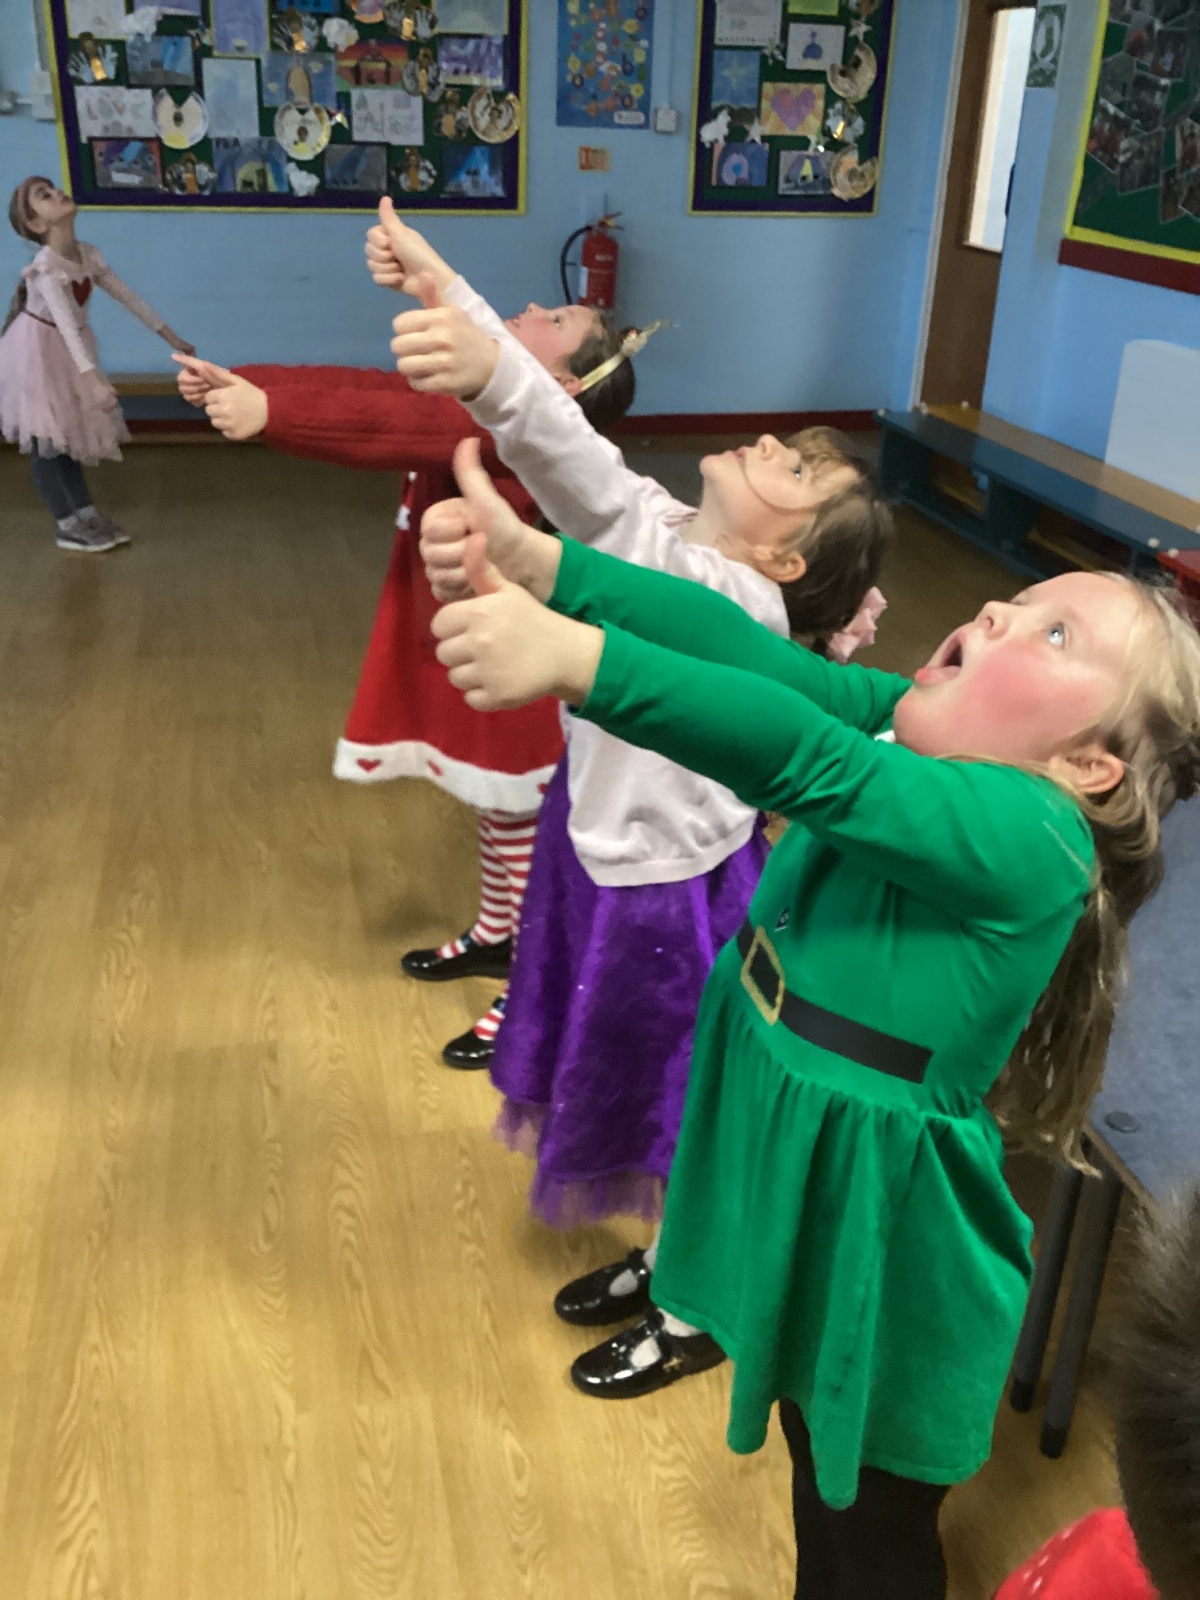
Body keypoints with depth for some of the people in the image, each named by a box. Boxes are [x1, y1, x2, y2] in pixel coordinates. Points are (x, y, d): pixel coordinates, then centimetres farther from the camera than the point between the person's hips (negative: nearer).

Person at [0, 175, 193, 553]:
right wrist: (95, 380, -50)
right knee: (44, 439, 1)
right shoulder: (45, 267, -29)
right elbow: (66, 325, -40)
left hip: (66, 353, 7)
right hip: (37, 354, -7)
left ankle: (87, 514, 21)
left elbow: (128, 297, 4)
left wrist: (171, 337, 6)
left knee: (68, 433, 14)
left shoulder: (88, 255, -5)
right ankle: (67, 527, 5)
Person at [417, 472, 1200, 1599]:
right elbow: (758, 654, -20)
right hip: (793, 1189, 6)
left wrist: (574, 657, -49)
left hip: (881, 1241, -6)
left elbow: (801, 758, -41)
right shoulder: (916, 728, -8)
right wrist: (544, 568, -30)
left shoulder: (1028, 841, -28)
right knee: (820, 1488, 30)